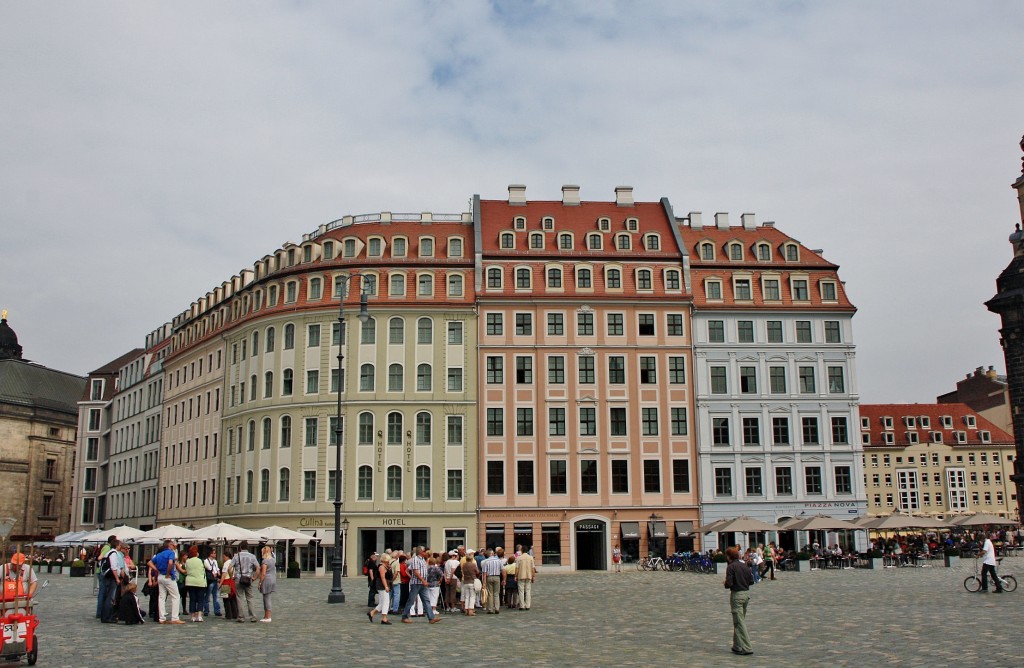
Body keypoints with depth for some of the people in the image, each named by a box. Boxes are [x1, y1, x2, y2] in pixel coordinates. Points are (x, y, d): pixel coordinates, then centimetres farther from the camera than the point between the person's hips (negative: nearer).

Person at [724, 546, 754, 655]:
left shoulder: (731, 567, -13)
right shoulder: (745, 565, 8)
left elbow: (729, 584, -19)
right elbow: (751, 581, 9)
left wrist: (725, 583, 2)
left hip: (737, 595, -7)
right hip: (747, 593, 7)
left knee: (739, 622, -4)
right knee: (741, 620, 16)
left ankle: (745, 648, -7)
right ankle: (738, 646, 23)